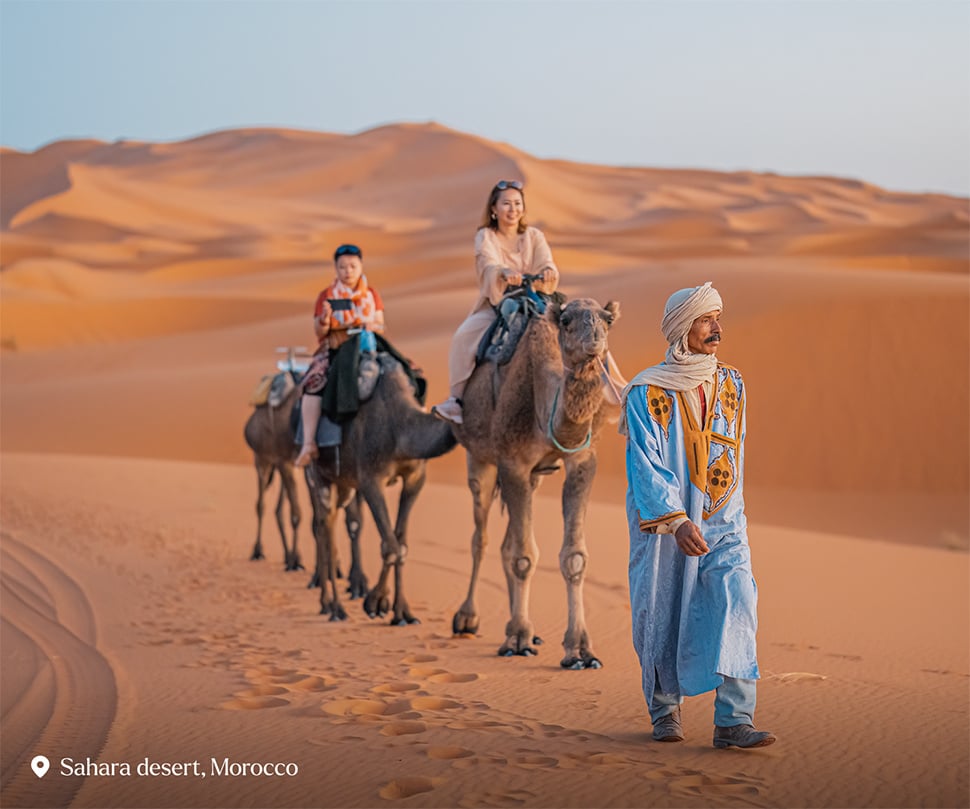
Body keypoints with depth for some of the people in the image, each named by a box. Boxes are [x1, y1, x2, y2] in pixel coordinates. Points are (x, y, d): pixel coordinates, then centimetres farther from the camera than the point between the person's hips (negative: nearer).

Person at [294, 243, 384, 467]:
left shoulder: (371, 294, 10)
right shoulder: (326, 296, 5)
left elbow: (380, 325, 10)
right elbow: (319, 333, 4)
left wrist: (373, 326, -14)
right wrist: (324, 320, -19)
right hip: (333, 350, -2)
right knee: (313, 383, -30)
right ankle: (309, 443, -28)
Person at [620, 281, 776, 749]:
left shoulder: (731, 386, 9)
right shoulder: (647, 392, -7)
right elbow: (645, 464, -15)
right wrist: (676, 520, -25)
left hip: (721, 523, 3)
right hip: (660, 524, -3)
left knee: (735, 603, -14)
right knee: (663, 618, 4)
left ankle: (733, 720, -16)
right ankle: (665, 709, 26)